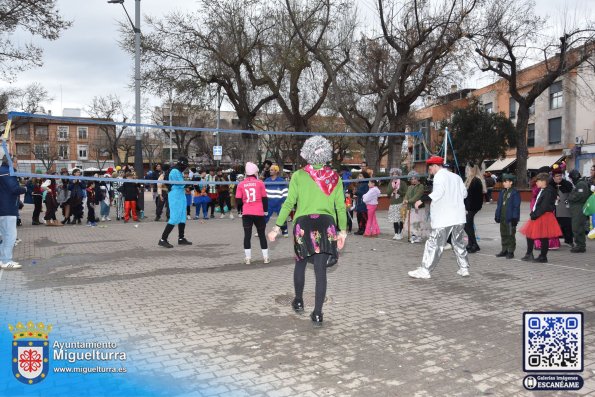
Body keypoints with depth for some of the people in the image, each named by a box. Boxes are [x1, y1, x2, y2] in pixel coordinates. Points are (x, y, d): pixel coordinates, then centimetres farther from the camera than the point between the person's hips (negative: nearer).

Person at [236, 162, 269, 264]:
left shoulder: (241, 184, 1)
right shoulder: (259, 183, -2)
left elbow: (238, 200, 1)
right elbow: (264, 198, 1)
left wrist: (240, 210, 17)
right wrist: (265, 210, 12)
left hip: (246, 213, 1)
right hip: (259, 213, -1)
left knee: (247, 235, 6)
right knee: (262, 235, 10)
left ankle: (247, 258, 6)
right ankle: (265, 257, 13)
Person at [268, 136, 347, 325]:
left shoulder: (299, 176, -1)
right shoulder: (335, 177, 4)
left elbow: (289, 203, -3)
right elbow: (341, 207, 4)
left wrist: (277, 227, 2)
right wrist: (342, 231, 12)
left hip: (303, 224, -1)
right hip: (326, 225, 1)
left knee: (300, 264, 19)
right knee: (321, 269, 3)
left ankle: (298, 302, 35)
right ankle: (317, 313, 5)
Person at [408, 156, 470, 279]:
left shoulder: (439, 176, -8)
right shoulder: (456, 176, 14)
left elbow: (438, 193, -23)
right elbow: (464, 193, 15)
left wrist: (423, 200, -24)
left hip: (444, 219, -7)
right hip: (459, 218, 7)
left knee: (434, 244, -4)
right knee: (458, 243, 18)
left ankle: (425, 270, -2)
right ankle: (464, 268, 21)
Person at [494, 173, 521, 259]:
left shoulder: (515, 193, -10)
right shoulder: (502, 192, 11)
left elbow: (516, 206, -12)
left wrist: (514, 218, -15)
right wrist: (497, 215, 12)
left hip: (510, 218, -7)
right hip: (502, 218, 7)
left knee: (511, 235, 2)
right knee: (503, 235, 14)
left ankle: (511, 252, 10)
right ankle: (504, 250, 23)